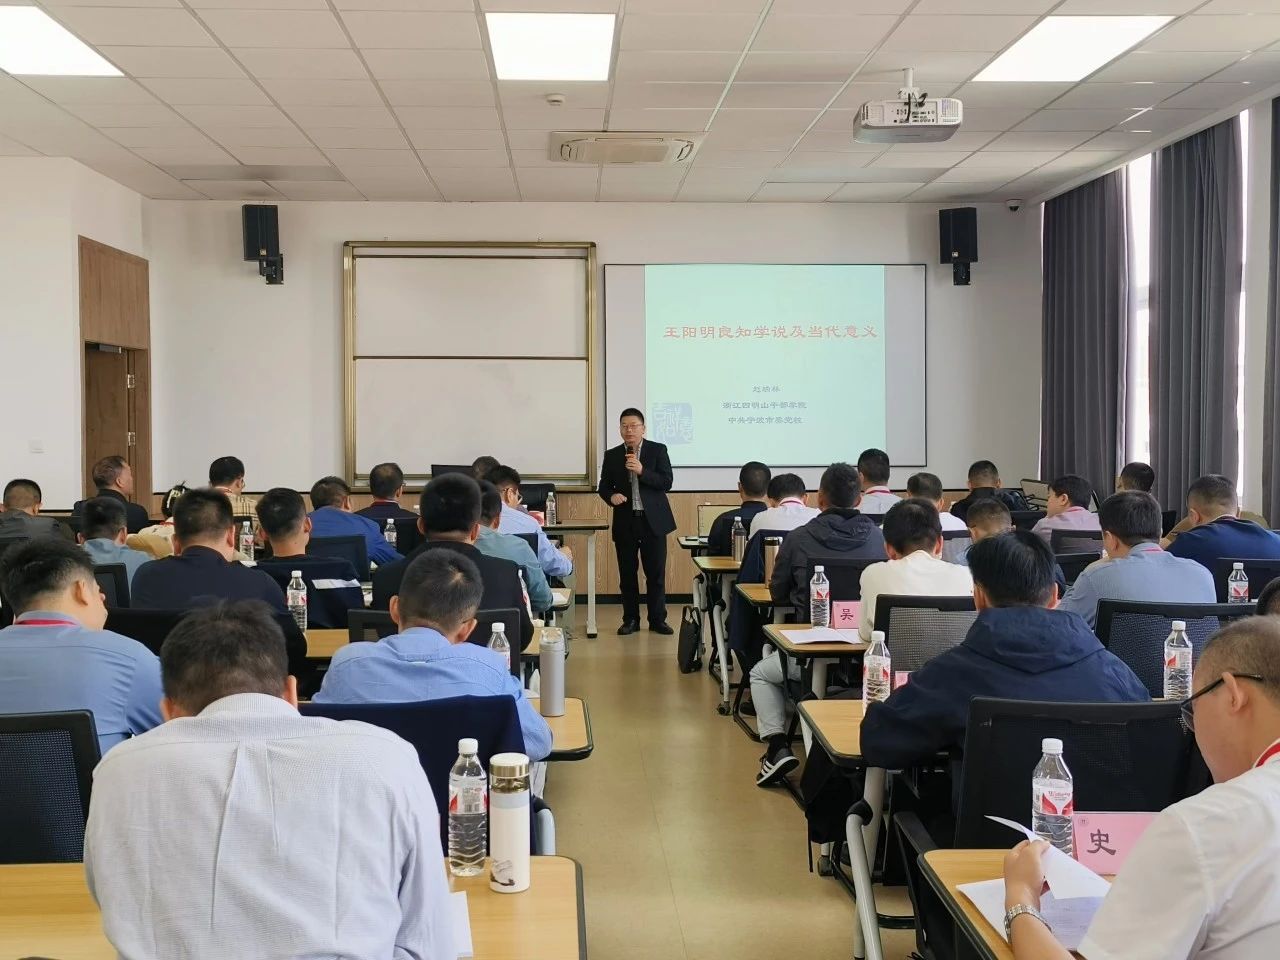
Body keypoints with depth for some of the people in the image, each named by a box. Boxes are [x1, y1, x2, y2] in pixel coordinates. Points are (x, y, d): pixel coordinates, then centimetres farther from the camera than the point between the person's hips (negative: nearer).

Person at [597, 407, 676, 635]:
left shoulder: (658, 450, 0)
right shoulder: (612, 456, 6)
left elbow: (667, 483, -7)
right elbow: (603, 486, 10)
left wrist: (642, 471, -19)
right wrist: (611, 496, -12)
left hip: (653, 521, -2)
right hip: (625, 522, 2)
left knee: (656, 573, 2)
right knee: (627, 574, 6)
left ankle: (657, 620, 12)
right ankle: (631, 620, 16)